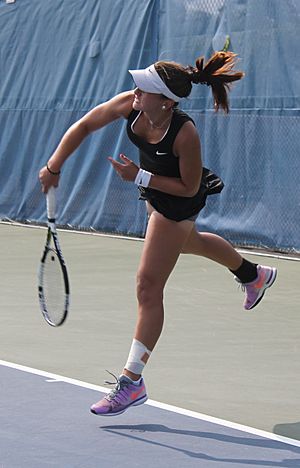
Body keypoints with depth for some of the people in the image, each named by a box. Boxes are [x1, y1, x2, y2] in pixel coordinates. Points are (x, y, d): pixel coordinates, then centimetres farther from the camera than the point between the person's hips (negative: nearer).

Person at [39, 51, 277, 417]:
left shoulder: (185, 134, -40)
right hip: (154, 192, 8)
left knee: (148, 287, -9)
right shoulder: (129, 104, -27)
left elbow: (189, 188, -27)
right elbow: (83, 127, -14)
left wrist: (139, 177, -32)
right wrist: (54, 167, -18)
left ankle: (132, 383, -2)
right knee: (188, 241, 36)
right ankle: (253, 275, 66)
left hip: (178, 204, -8)